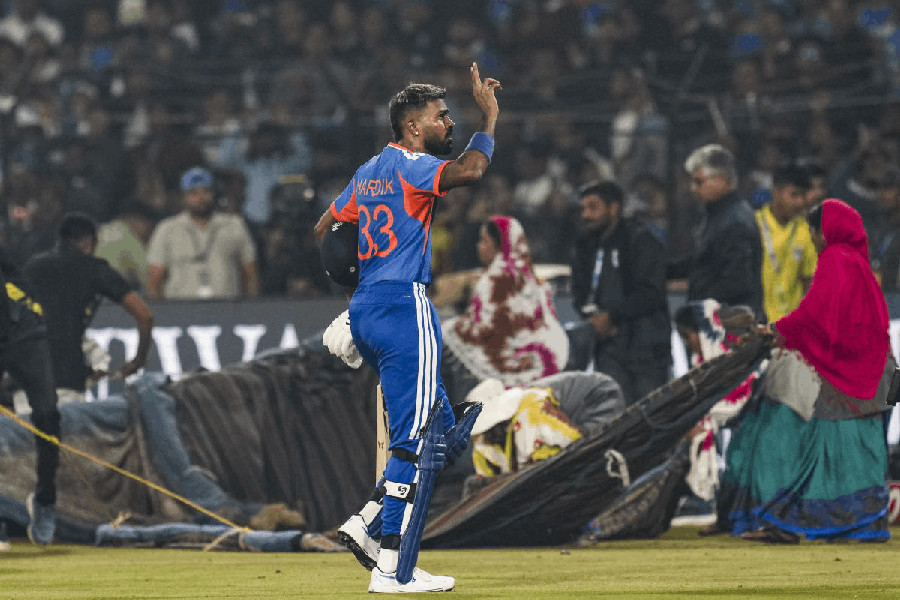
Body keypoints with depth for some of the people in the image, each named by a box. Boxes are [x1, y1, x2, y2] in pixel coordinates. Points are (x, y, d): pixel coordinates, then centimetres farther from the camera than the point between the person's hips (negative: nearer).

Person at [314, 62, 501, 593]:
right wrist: (490, 116, -12)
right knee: (416, 438, -9)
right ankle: (391, 567, -11)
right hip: (404, 306, -10)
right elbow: (470, 170, -26)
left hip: (365, 310, 10)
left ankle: (370, 523, 7)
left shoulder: (370, 171, 18)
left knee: (438, 427, 16)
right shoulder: (410, 165, -9)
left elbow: (325, 229, 24)